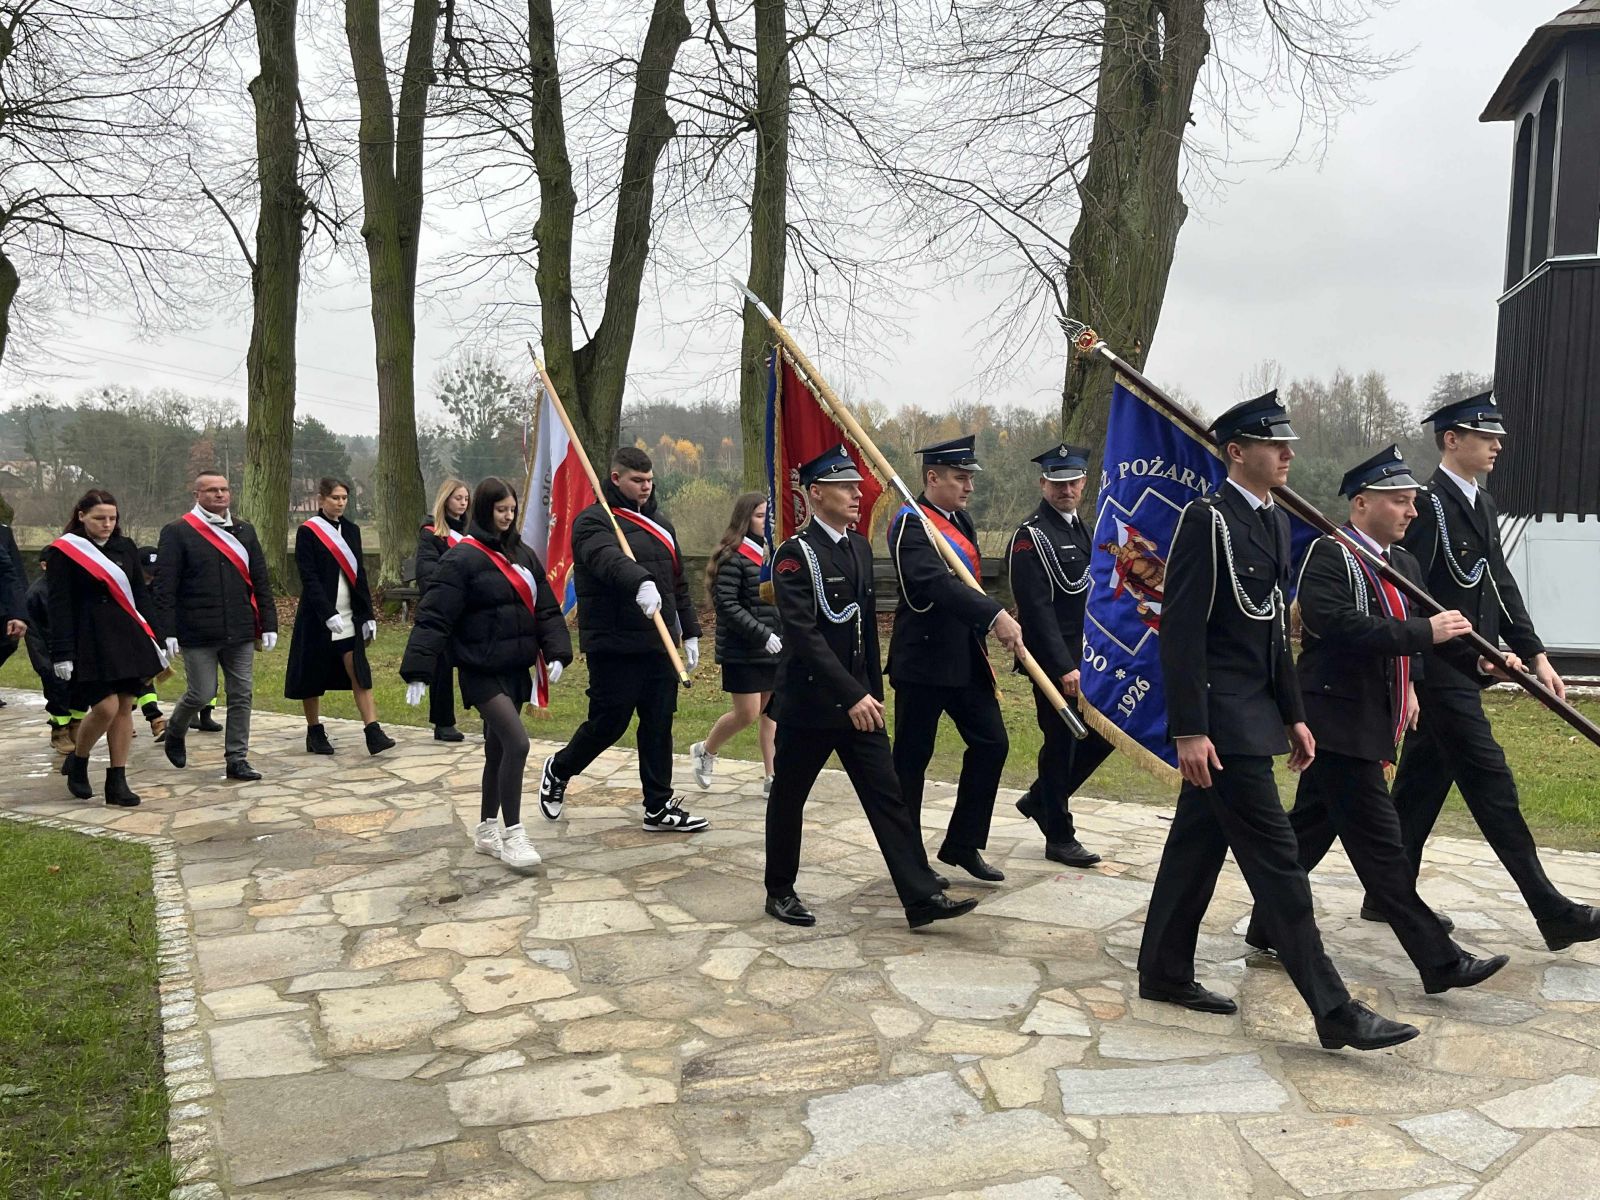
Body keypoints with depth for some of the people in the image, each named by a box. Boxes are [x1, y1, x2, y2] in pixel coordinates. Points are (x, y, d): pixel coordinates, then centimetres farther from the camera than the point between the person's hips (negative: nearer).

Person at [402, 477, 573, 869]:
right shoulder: (461, 558, -11)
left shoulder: (523, 555, 10)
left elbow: (546, 609, 11)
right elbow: (433, 618, -15)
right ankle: (511, 835, -7)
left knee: (498, 749, 14)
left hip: (515, 669, 7)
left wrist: (556, 652, -2)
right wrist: (417, 672, -20)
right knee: (517, 742, -17)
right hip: (482, 672, -7)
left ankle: (486, 831, 27)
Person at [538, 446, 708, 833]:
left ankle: (660, 807, 17)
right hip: (614, 646, -7)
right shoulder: (593, 521, -8)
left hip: (659, 644, 7)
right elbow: (608, 559, -30)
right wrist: (640, 583, -48)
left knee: (659, 725, 8)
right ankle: (558, 769, 28)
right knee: (608, 723, 0)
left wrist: (690, 632, 17)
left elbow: (678, 583, 21)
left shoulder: (659, 523, 17)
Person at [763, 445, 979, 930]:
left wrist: (874, 691, 16)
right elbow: (804, 635, -23)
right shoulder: (795, 554, -15)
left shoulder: (861, 548, 9)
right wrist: (853, 695, -27)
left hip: (858, 700, 7)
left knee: (887, 795, 2)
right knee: (788, 798, 9)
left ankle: (922, 897, 4)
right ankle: (780, 892, 25)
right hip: (808, 702, -6)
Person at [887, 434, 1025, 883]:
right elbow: (935, 582, -31)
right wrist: (995, 614, -38)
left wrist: (987, 628, 8)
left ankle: (963, 844, 19)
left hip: (966, 657, 8)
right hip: (923, 659, -8)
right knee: (912, 758, 4)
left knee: (991, 743, 7)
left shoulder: (961, 521, 13)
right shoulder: (910, 523, -15)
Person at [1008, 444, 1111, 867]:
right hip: (1056, 661, -8)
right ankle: (1059, 838, 16)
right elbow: (1037, 610, -19)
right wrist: (1064, 668, -22)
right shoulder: (1031, 537, -13)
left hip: (1088, 657, 9)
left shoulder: (1082, 529, 14)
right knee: (1061, 743, 1)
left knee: (1105, 732, 12)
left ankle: (1040, 799, 28)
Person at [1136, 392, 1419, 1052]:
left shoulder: (1274, 521, 14)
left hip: (1255, 712, 9)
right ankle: (1333, 1010, 2)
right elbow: (1181, 630, -18)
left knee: (1198, 843, 15)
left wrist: (1293, 716, 17)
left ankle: (1165, 972, 27)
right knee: (1276, 859, -5)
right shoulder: (1205, 519, -14)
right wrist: (1188, 730, -21)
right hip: (1222, 717, -9)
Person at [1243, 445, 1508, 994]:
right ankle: (1438, 960, 3)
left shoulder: (1403, 563, 14)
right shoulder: (1328, 555, -13)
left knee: (1311, 826, 16)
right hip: (1337, 722, -9)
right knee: (1379, 842, -3)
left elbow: (1410, 630, 20)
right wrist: (1424, 631, -25)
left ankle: (1268, 928, 27)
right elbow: (1340, 626, -26)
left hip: (1371, 721, 9)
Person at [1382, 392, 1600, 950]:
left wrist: (1535, 654, 9)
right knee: (1491, 785, -4)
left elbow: (1500, 586, 16)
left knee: (1420, 783, 13)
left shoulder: (1483, 504, 15)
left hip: (1462, 673, 10)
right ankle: (1553, 913, 3)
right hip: (1441, 672, -9)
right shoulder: (1428, 506, -14)